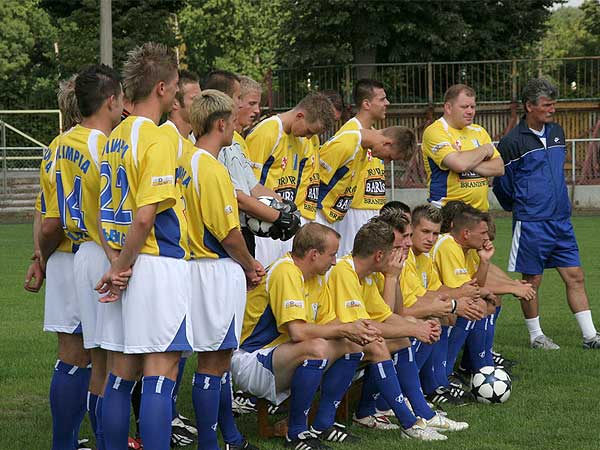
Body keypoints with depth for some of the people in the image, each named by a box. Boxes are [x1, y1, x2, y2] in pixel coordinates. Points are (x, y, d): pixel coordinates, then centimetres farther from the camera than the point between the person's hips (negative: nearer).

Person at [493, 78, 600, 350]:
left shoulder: (556, 132, 11)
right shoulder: (512, 142, -10)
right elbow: (502, 185, -2)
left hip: (561, 221, 6)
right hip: (530, 224, -6)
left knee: (575, 276, 4)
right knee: (532, 281, 2)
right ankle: (536, 336, 15)